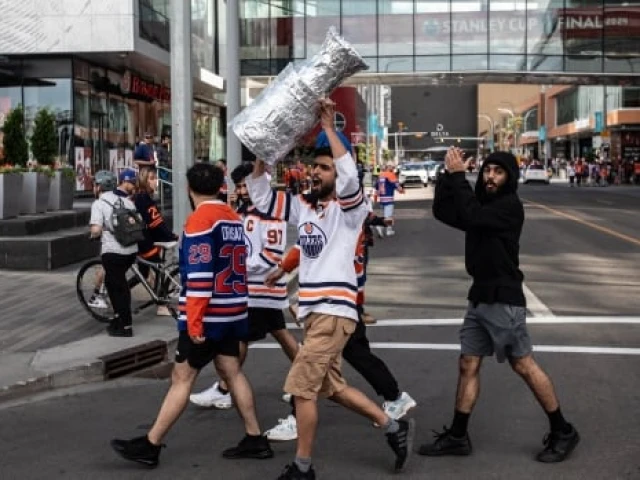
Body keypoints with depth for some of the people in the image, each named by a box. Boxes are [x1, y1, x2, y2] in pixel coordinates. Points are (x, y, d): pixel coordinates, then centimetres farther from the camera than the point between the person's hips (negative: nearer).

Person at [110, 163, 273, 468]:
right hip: (231, 311, 8)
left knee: (182, 378, -3)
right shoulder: (233, 218, 10)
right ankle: (255, 440, 17)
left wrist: (194, 321, -20)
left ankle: (150, 446, 3)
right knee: (231, 371, 14)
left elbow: (199, 275, -21)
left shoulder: (200, 219, -15)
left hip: (209, 315, -8)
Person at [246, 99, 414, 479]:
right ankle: (395, 427, 29)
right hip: (314, 310, 8)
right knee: (331, 386, 17)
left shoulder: (349, 209, -7)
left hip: (334, 311, -8)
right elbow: (261, 197, 13)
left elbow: (350, 175, -26)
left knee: (301, 387, -6)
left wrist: (329, 128, -21)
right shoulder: (303, 206, 12)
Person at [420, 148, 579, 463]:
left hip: (504, 299, -8)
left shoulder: (510, 206, -12)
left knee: (523, 365, -2)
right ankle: (457, 436, 15)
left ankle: (563, 432, 11)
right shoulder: (483, 205, 14)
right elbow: (442, 212, 8)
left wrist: (459, 174, -19)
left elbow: (472, 216, -27)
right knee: (468, 365, 8)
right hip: (479, 298, 8)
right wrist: (448, 176, -4)